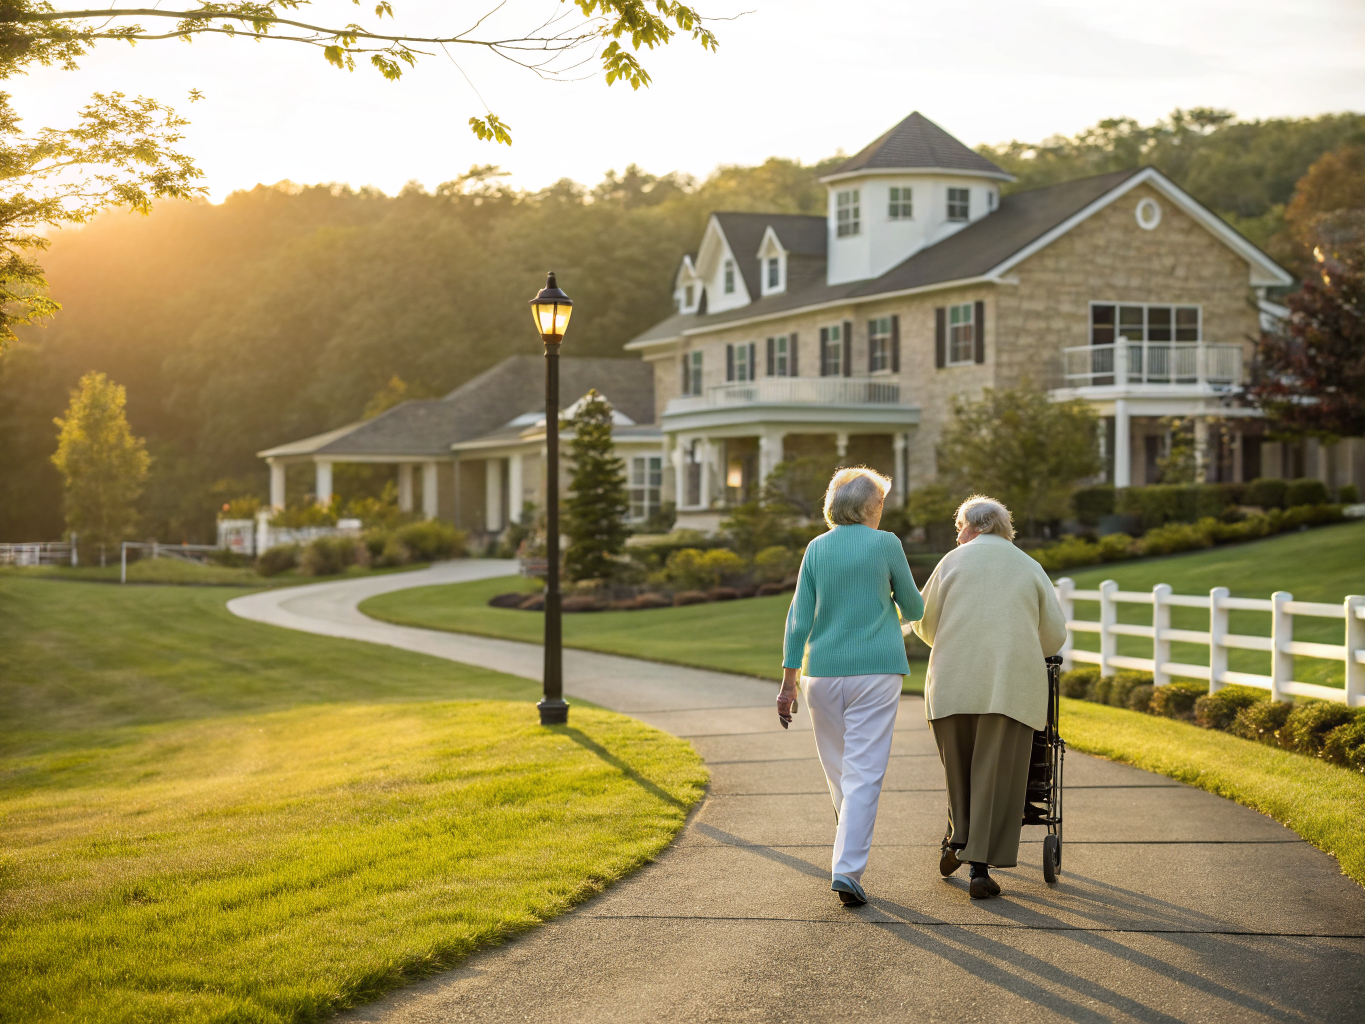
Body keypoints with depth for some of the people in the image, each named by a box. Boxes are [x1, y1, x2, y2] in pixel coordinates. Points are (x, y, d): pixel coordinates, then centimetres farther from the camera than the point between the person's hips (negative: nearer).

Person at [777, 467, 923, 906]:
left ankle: (850, 855, 33)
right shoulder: (886, 544, -3)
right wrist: (899, 600, 29)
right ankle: (847, 869, -16)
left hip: (824, 672, 4)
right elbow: (913, 609, 6)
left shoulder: (817, 549, 5)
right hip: (876, 672, -3)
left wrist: (788, 683, 3)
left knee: (838, 769, 17)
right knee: (864, 774, -5)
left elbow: (799, 617, 1)